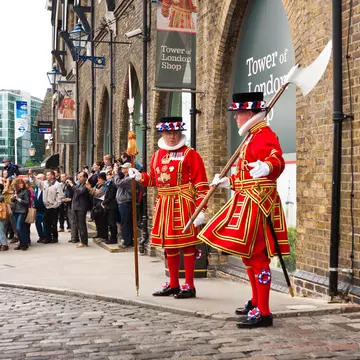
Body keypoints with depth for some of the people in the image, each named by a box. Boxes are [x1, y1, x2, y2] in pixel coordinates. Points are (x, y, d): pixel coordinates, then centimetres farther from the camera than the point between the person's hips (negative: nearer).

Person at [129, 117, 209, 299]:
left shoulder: (190, 154, -7)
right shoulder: (157, 155, 13)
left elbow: (201, 183, -11)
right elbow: (153, 179, 23)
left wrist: (201, 210, -17)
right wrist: (139, 176, 2)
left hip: (183, 204, -7)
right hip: (164, 205, 7)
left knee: (187, 244, -3)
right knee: (168, 244, 12)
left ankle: (189, 286, 6)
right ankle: (173, 284, 24)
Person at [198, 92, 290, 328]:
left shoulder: (265, 135, -14)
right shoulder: (252, 137, 19)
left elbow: (277, 160, -35)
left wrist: (267, 167, -56)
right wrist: (228, 182, 35)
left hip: (257, 204, -11)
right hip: (246, 202, 11)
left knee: (257, 255, -9)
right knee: (247, 254, 18)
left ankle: (263, 313, -3)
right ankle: (256, 302, 32)